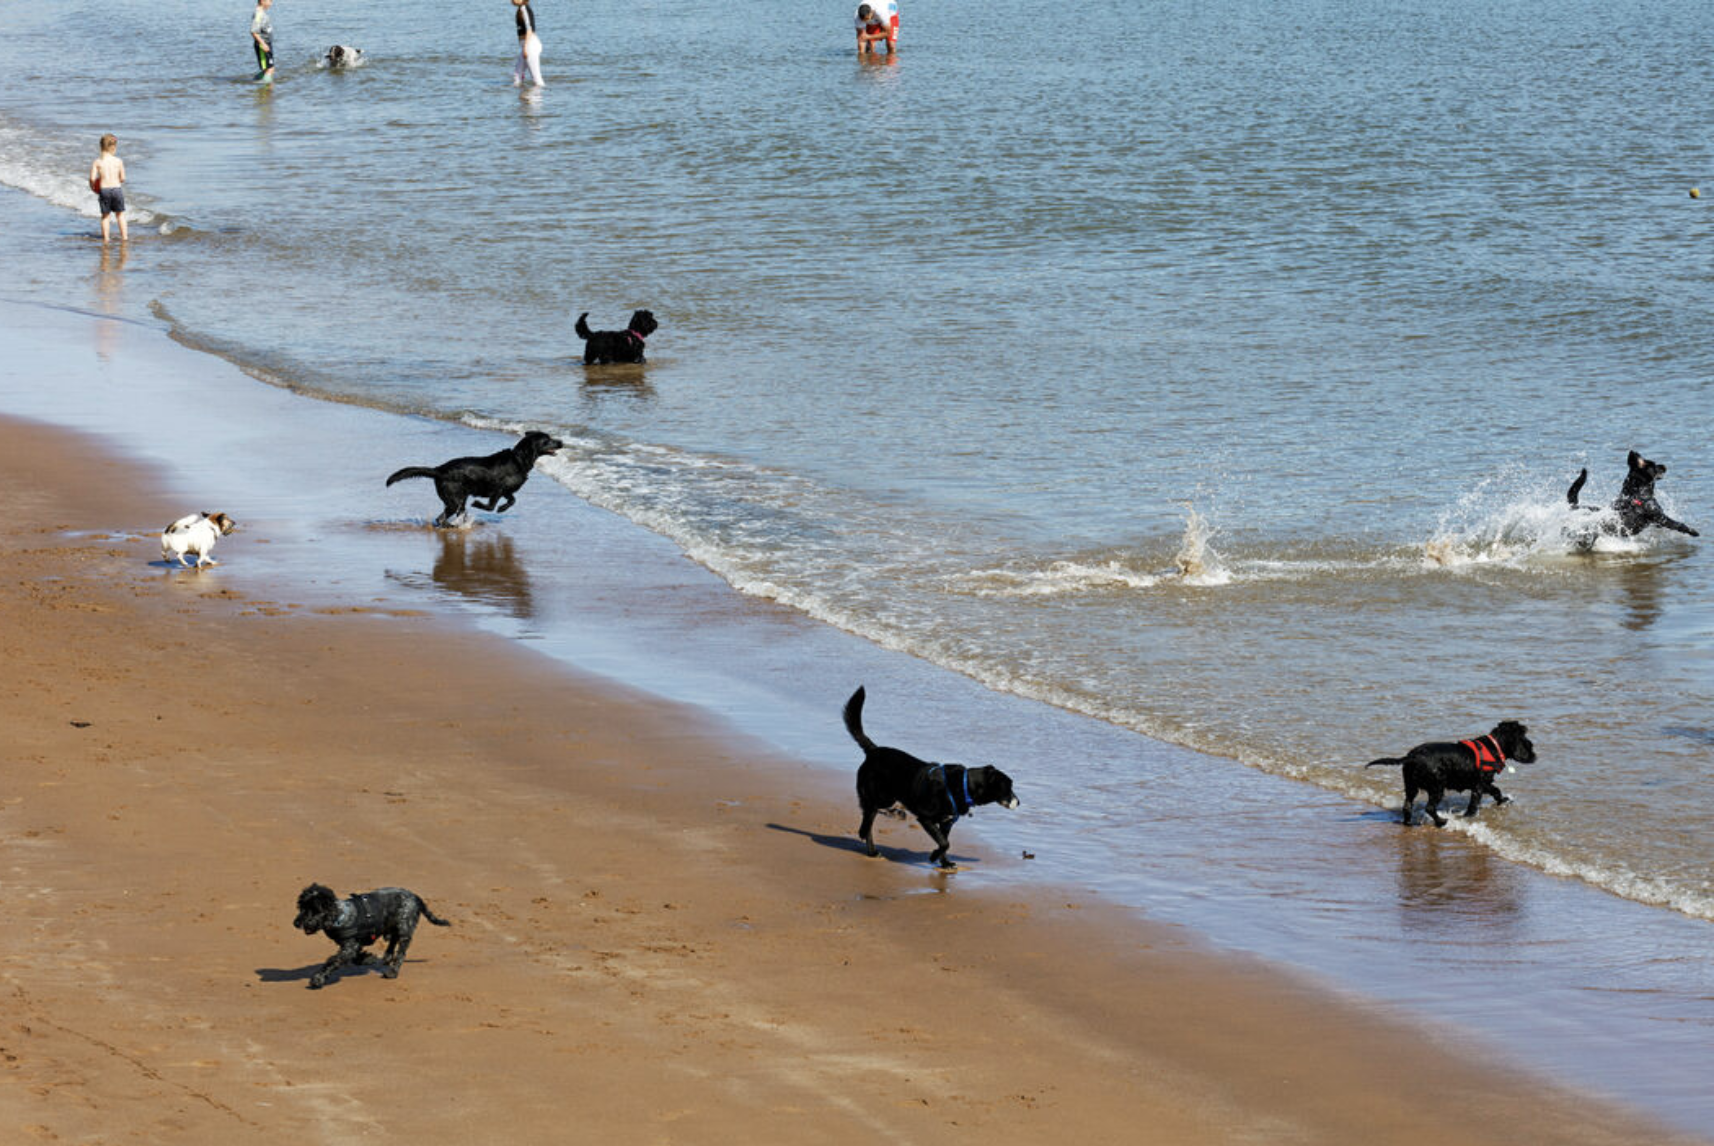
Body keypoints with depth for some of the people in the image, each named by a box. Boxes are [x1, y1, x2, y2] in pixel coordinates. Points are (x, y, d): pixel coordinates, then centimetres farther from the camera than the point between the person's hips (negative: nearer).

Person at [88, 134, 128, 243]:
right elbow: (122, 178, -3)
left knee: (105, 215, 13)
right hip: (117, 188, 0)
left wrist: (92, 187, 12)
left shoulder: (97, 162, -4)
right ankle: (124, 236, 17)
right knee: (120, 214, 16)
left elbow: (92, 178, -9)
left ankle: (106, 237, 14)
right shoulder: (118, 161, -5)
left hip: (103, 189, 0)